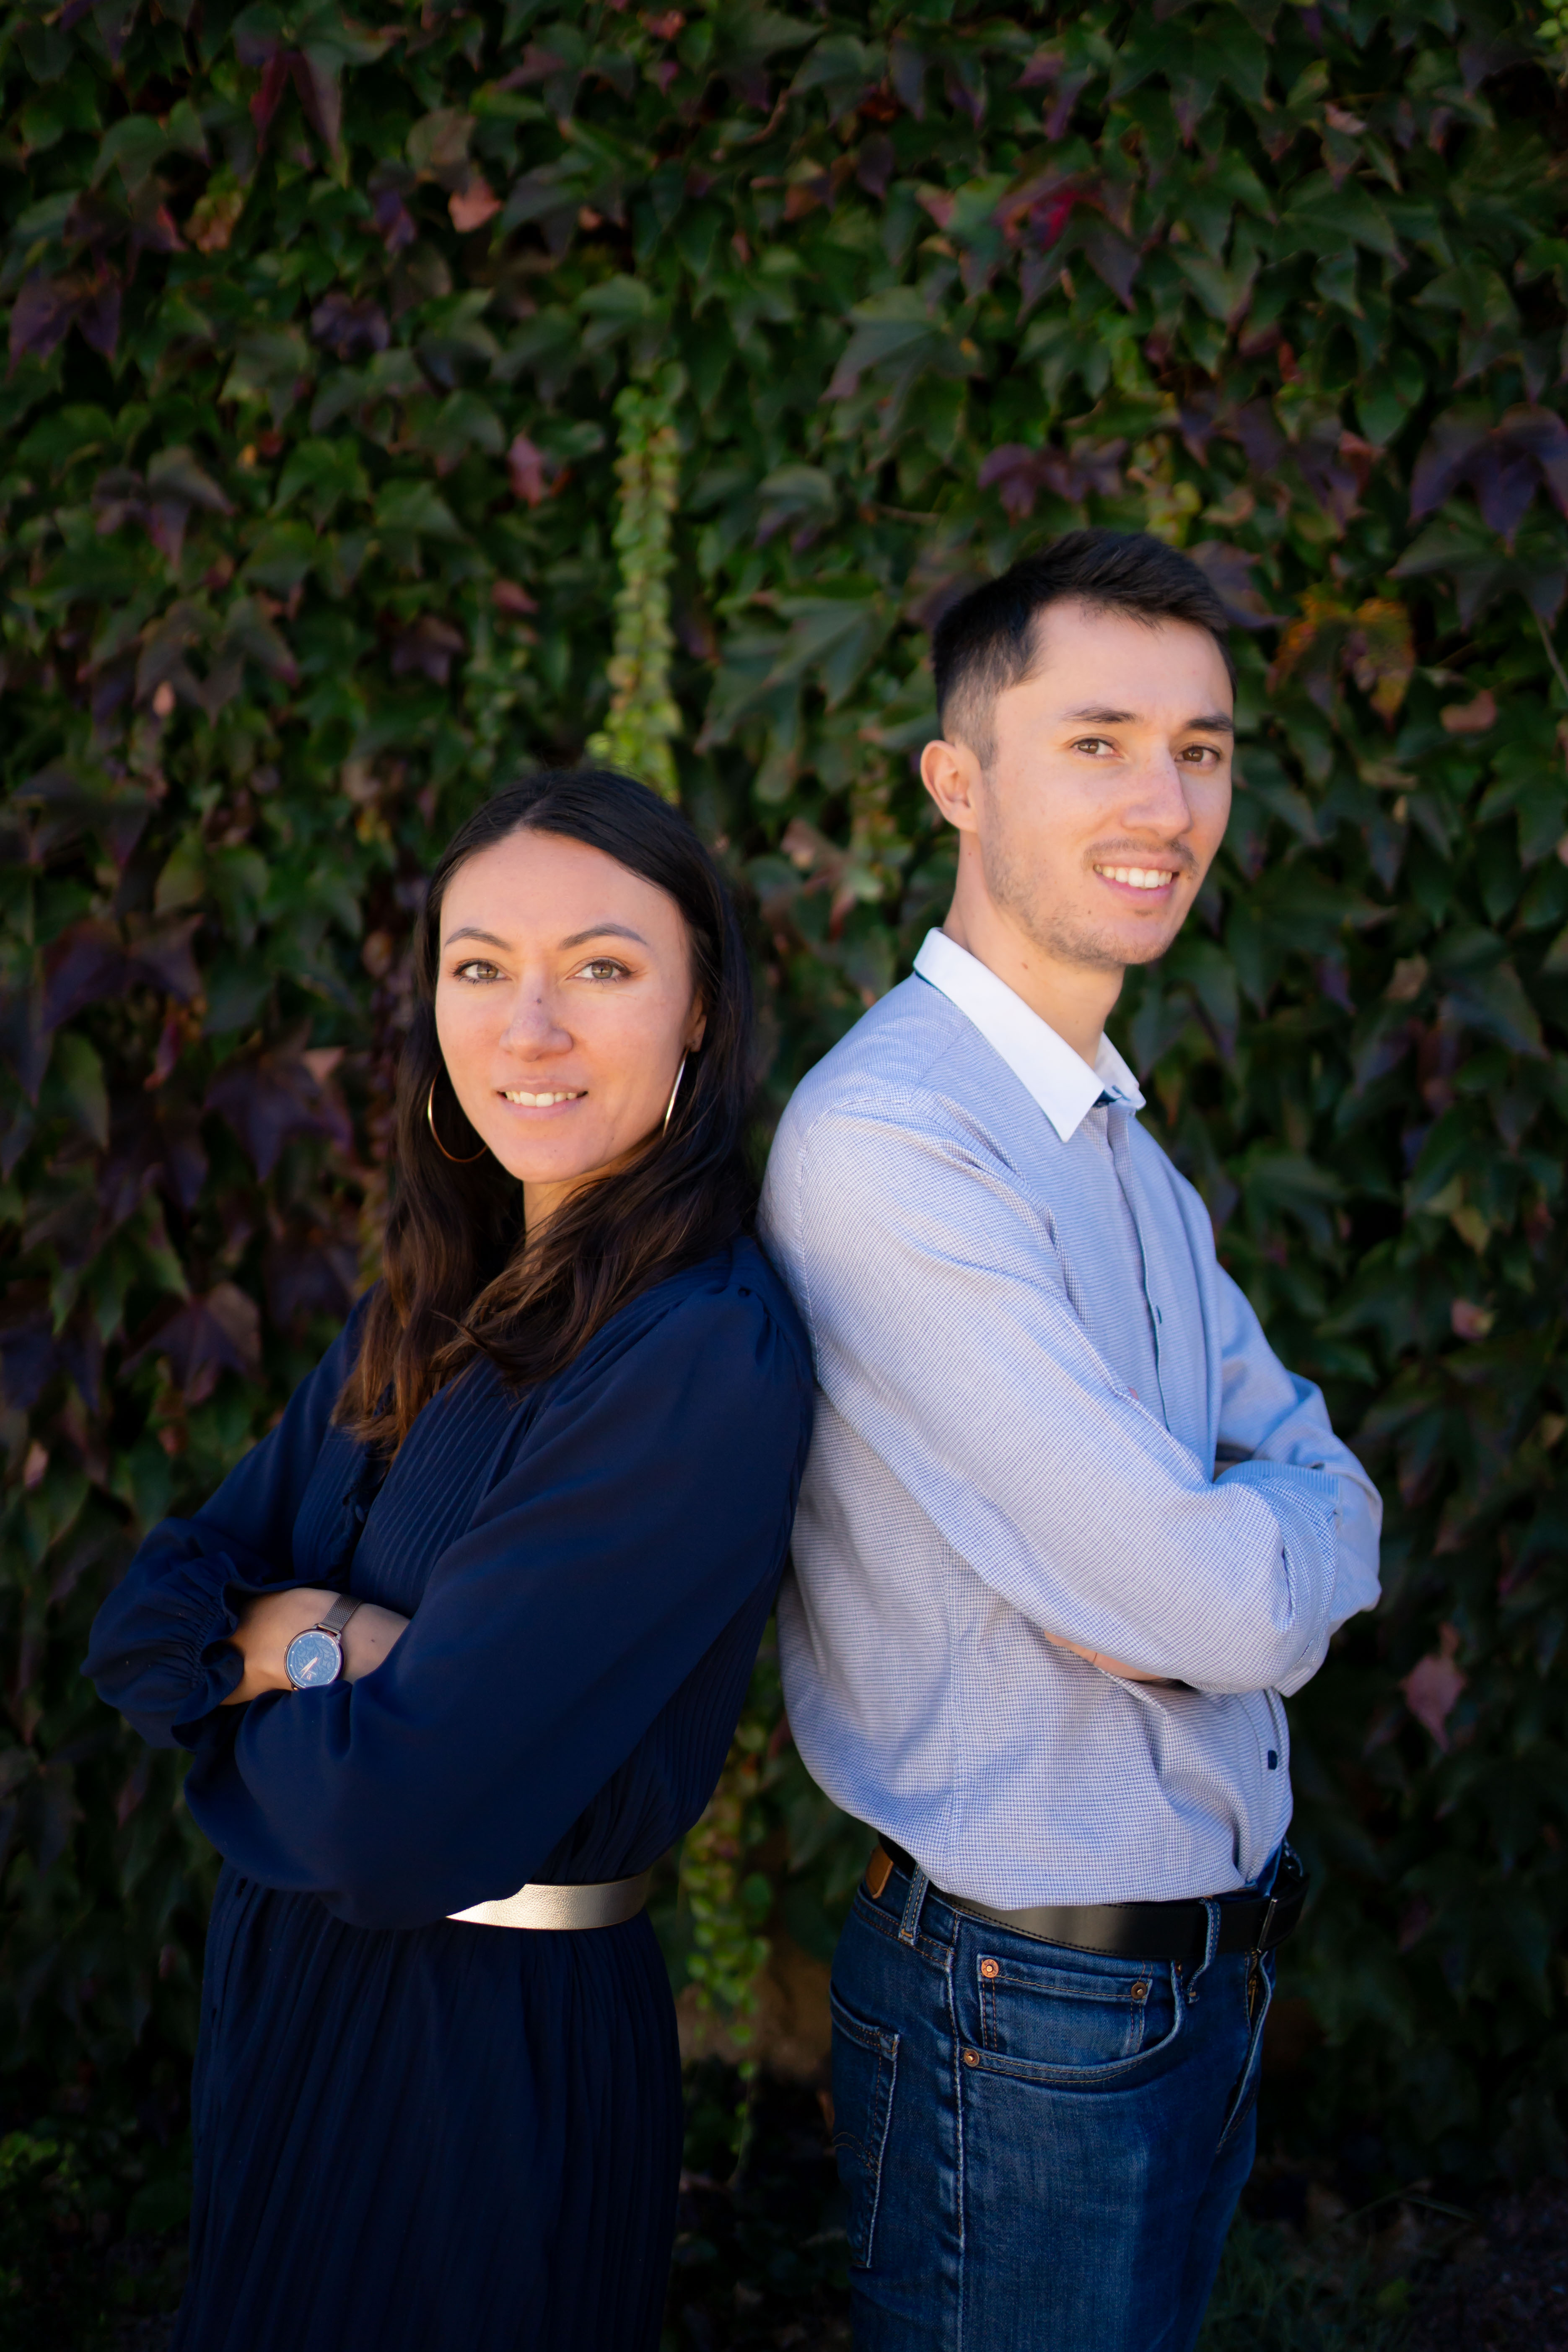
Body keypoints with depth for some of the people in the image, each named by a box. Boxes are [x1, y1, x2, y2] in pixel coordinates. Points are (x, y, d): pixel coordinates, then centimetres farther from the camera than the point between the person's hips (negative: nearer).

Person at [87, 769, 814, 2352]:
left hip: (498, 2056, -7)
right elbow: (145, 1621, 0)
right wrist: (325, 1637, -19)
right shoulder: (439, 1303, 3)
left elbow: (397, 1823, -27)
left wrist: (257, 1647, -7)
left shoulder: (705, 1361, -24)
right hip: (286, 1989, 8)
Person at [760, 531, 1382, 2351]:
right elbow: (1221, 1599, -27)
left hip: (1204, 1977, 9)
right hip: (1025, 2013, -9)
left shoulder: (1124, 1149, 11)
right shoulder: (884, 1143, -23)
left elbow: (1323, 1489, 2)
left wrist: (1172, 1579, -17)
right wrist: (1201, 1579, -6)